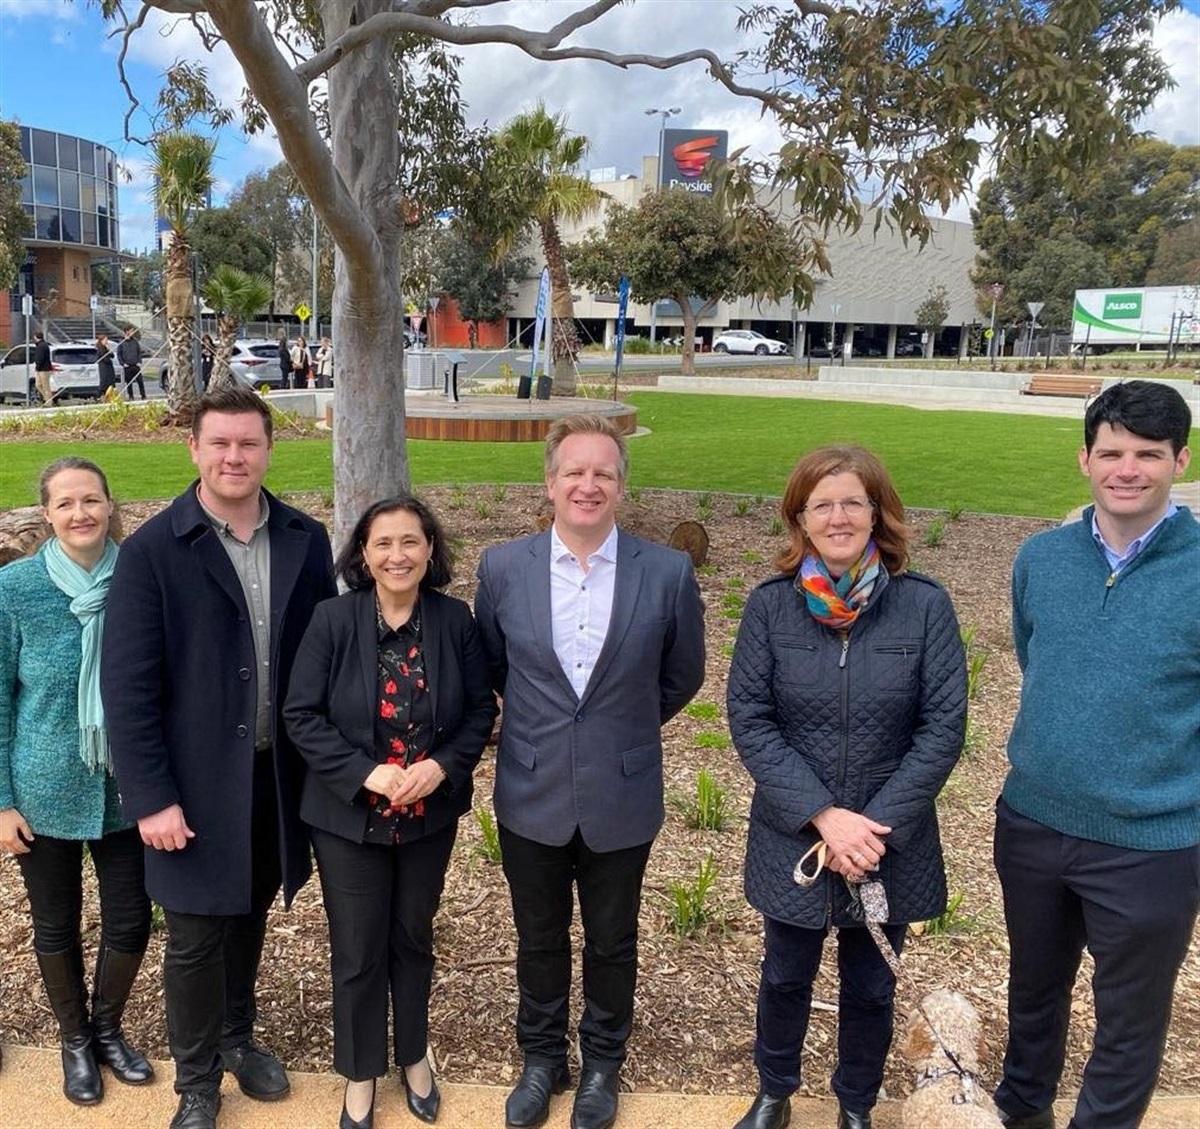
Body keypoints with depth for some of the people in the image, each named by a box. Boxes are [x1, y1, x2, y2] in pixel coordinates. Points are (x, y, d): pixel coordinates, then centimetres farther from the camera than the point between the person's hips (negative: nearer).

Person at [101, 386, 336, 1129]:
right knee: (195, 936, 11)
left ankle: (238, 1037, 45)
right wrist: (151, 796, -15)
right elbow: (127, 685, -12)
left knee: (251, 915, 20)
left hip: (280, 773, 3)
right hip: (198, 780, -3)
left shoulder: (306, 541, -1)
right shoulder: (152, 550, -11)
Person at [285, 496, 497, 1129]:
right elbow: (302, 716, -11)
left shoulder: (454, 620, -8)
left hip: (430, 815, 2)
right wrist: (366, 773, -21)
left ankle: (414, 1055, 44)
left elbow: (481, 709, -2)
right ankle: (361, 1073, 37)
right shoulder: (333, 621, -14)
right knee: (357, 952, 12)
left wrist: (444, 766, -18)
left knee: (413, 938, 21)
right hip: (350, 816, -2)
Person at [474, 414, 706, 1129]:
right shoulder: (503, 568, -8)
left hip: (622, 801, -1)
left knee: (612, 943, 18)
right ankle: (542, 1059, 43)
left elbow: (682, 676, 4)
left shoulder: (668, 573, -11)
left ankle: (603, 1064, 42)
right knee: (540, 940, 19)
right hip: (532, 798, 1)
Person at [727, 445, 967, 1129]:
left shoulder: (925, 606, -10)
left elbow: (943, 728, -10)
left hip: (890, 841, 0)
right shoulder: (770, 606, -8)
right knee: (787, 978, 19)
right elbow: (749, 719, -9)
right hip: (793, 840, 1)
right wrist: (822, 816, -17)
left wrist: (876, 826, -16)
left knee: (871, 988, 18)